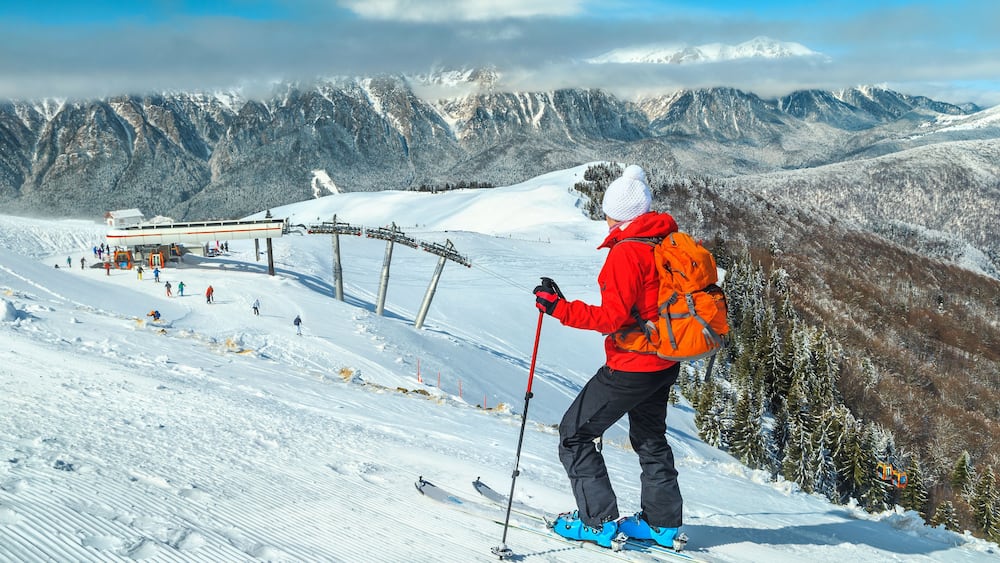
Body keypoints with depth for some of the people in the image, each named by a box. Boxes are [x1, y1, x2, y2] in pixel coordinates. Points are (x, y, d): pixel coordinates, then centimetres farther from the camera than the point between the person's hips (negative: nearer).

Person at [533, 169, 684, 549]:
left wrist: (560, 308, -26)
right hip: (666, 363, 9)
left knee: (574, 434, 4)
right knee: (650, 437, 26)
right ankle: (662, 522, 33)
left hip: (632, 367, -9)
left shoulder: (626, 252, -21)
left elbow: (613, 316, -26)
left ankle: (597, 521, 5)